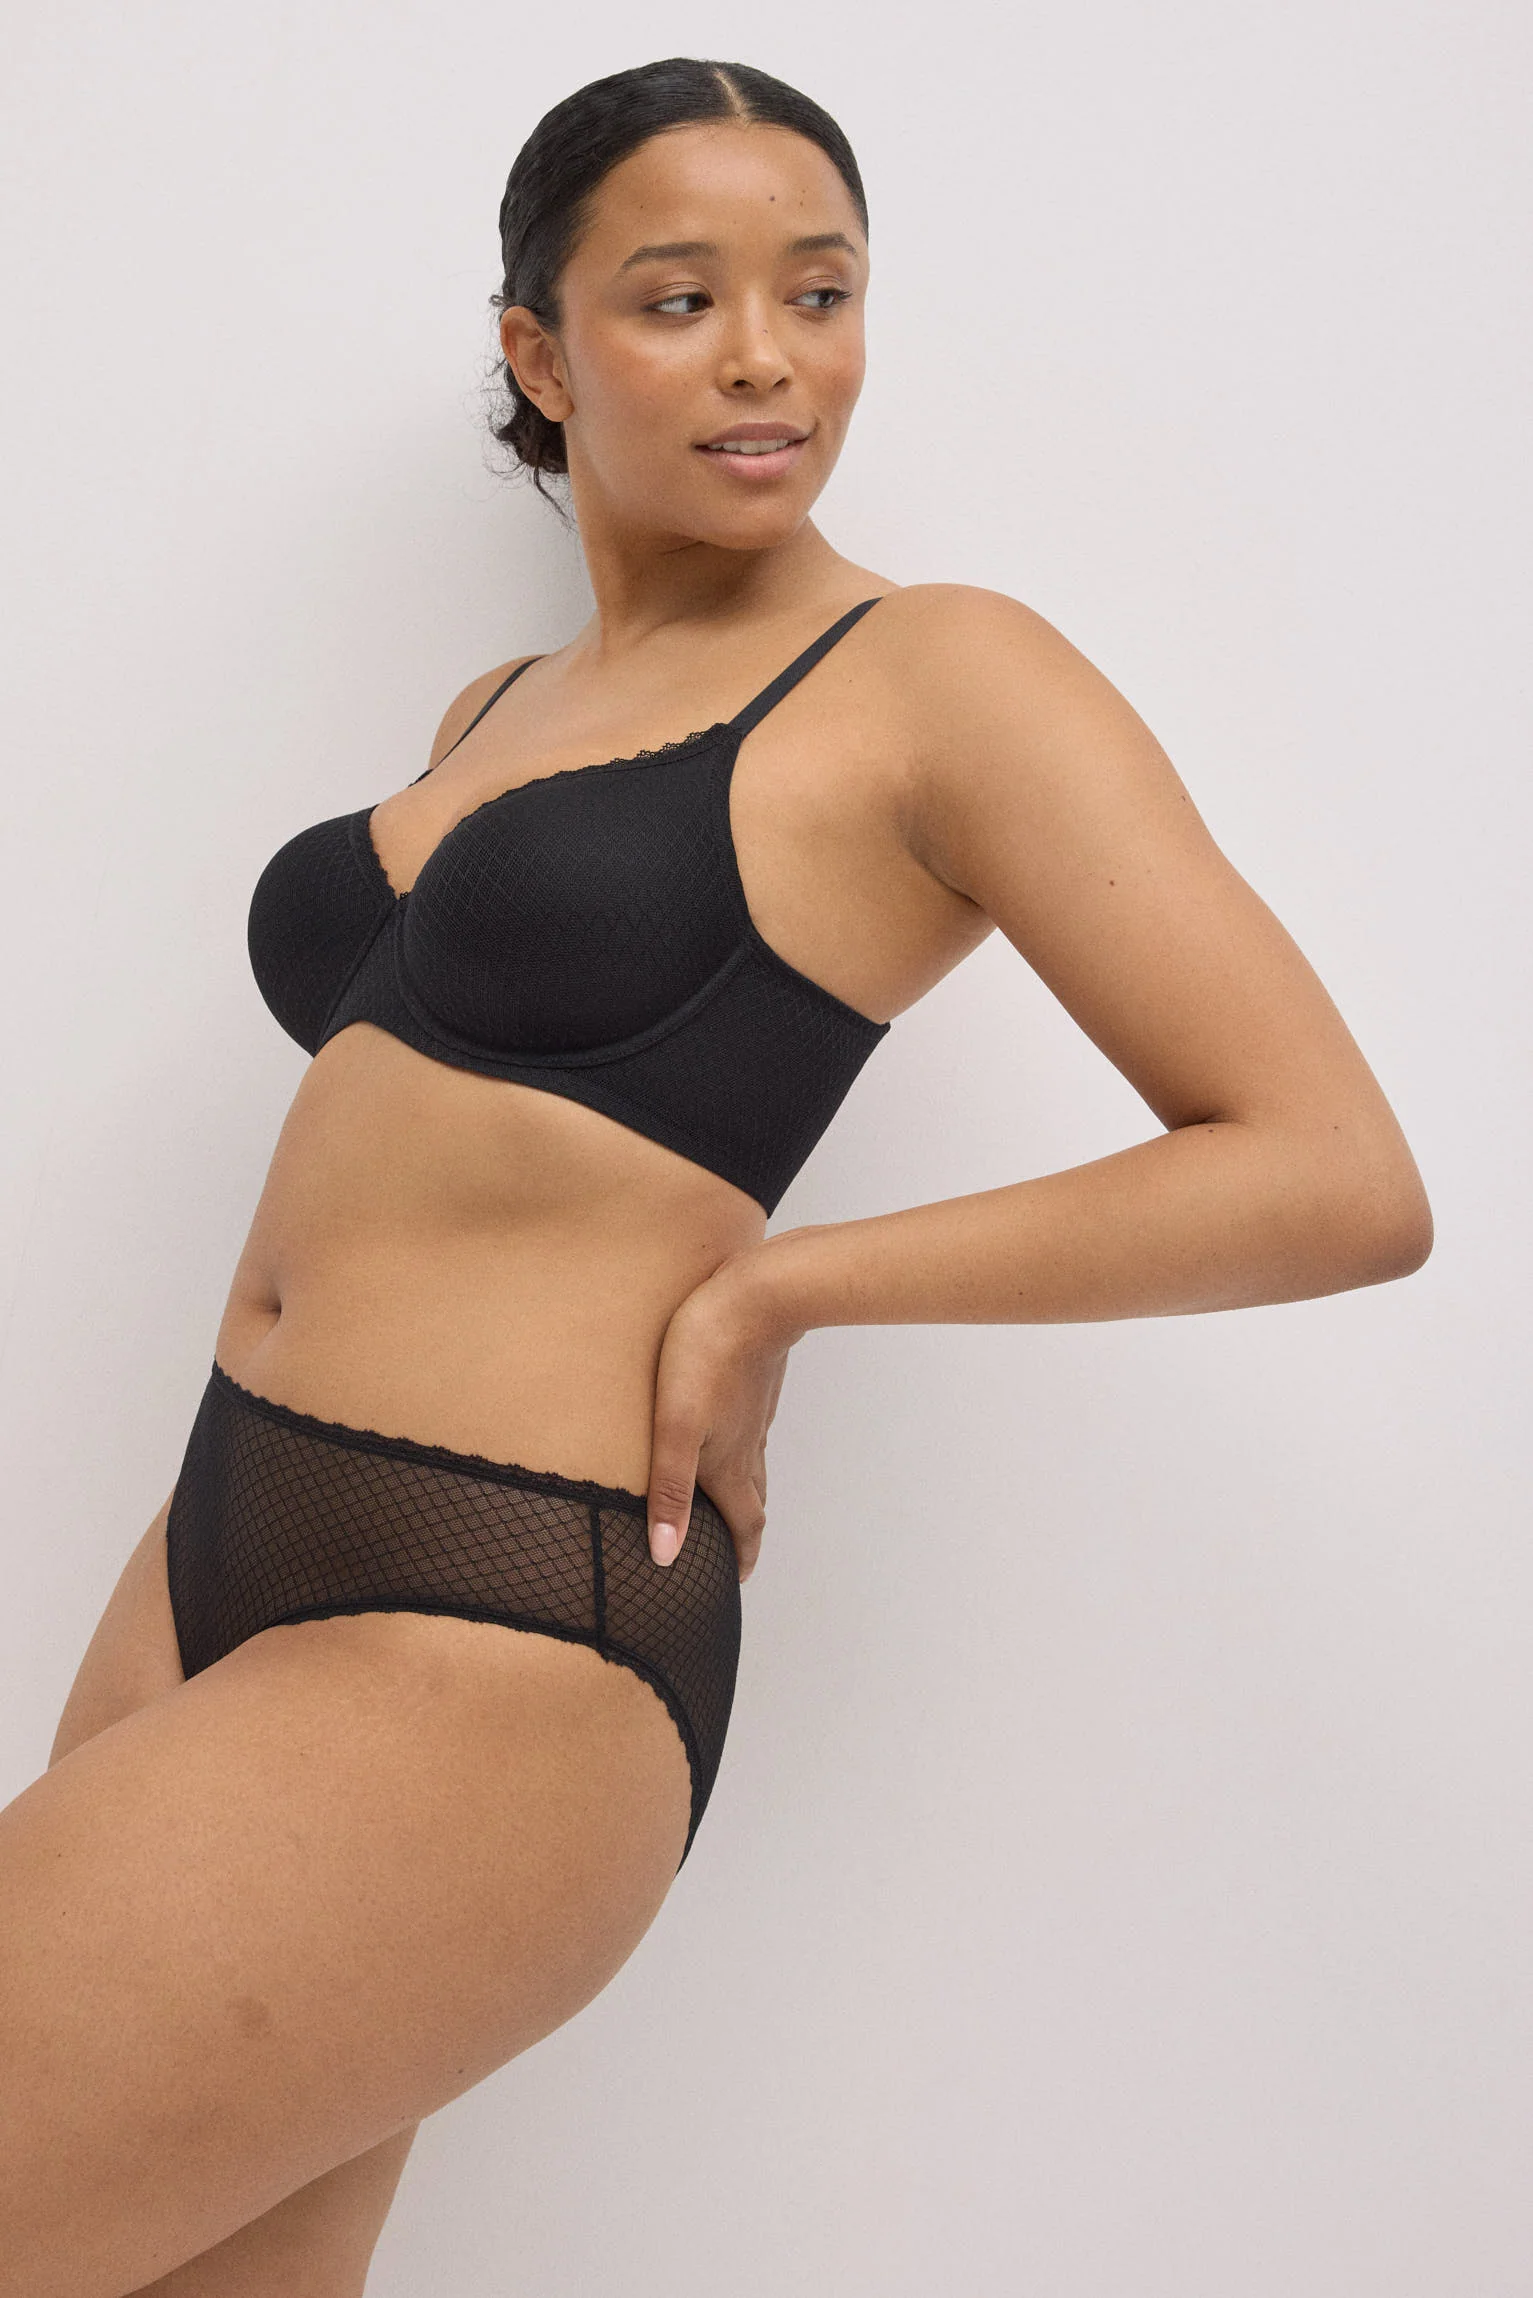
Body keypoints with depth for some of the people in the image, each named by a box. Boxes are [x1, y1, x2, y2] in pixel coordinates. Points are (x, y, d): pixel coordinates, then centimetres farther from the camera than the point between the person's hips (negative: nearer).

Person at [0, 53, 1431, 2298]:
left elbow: (1346, 1180, -13)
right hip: (217, 1568, 8)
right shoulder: (497, 712, 15)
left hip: (485, 1664, -7)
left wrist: (774, 1282, -12)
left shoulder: (941, 677, -6)